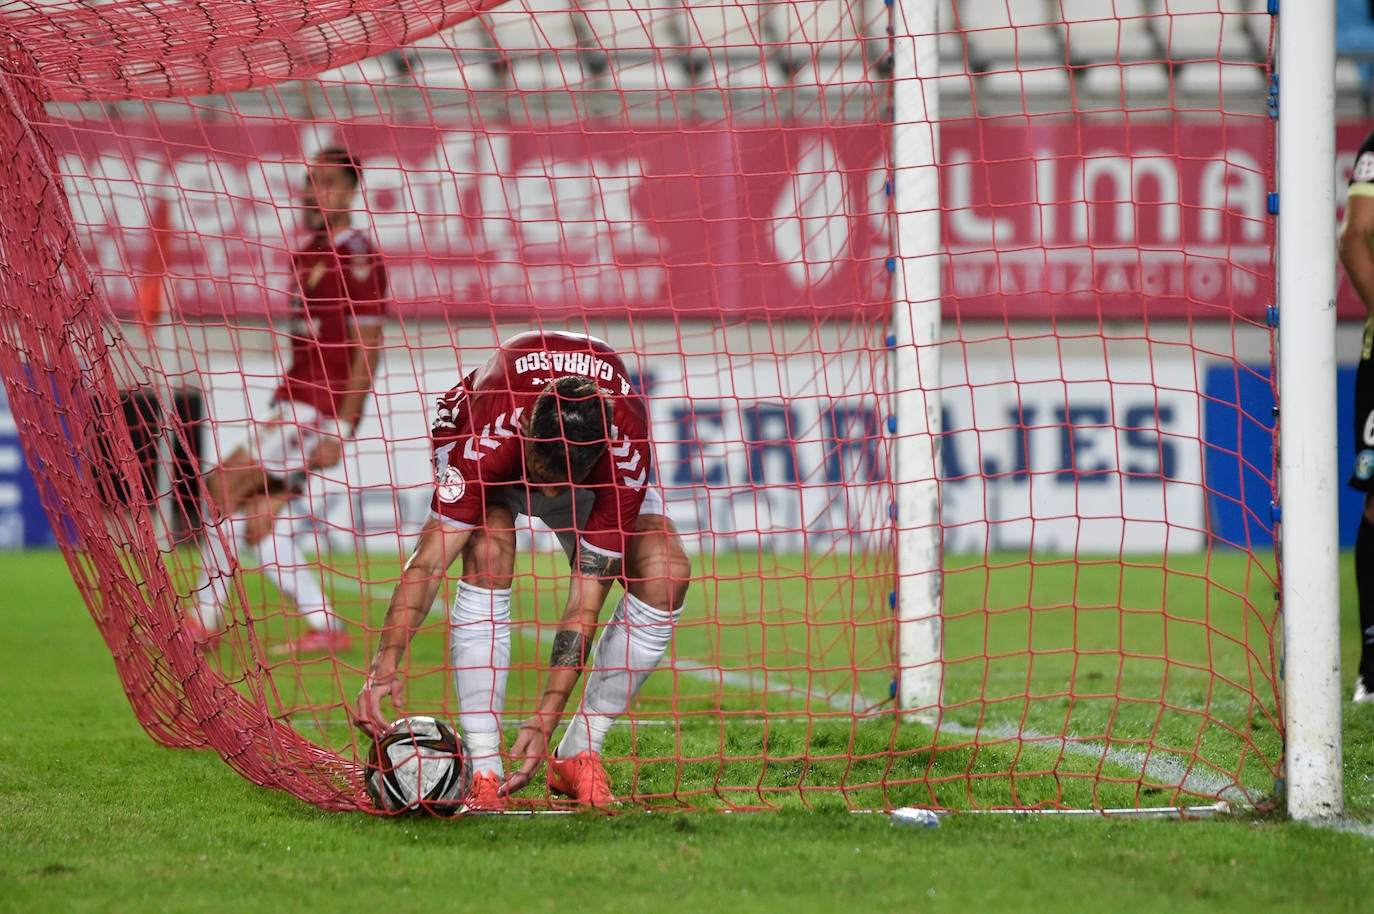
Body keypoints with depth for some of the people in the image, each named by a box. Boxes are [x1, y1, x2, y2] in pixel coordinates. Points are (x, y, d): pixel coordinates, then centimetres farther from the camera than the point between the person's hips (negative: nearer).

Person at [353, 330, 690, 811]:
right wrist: (385, 662, -56)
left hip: (590, 463, 2)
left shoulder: (626, 452, -39)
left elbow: (586, 598, -37)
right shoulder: (487, 434, -43)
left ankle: (577, 756, -8)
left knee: (666, 574, -22)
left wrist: (545, 720, -42)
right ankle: (483, 771, -30)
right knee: (488, 558, -34)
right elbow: (429, 559, -43)